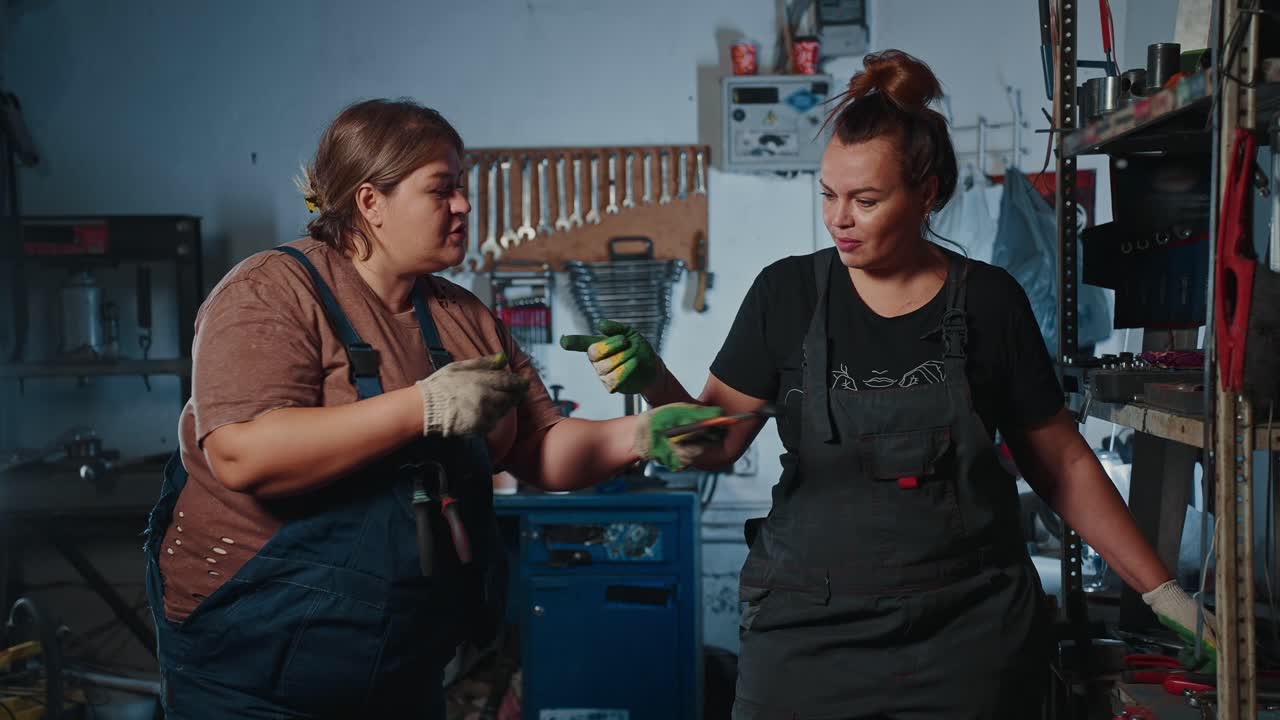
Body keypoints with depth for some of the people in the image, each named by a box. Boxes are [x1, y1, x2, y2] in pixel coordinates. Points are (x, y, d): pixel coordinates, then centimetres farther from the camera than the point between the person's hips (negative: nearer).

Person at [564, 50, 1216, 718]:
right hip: (810, 629, 0)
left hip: (967, 630, 0)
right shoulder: (788, 293, -3)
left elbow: (1063, 465, 5)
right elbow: (715, 441, -2)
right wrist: (654, 384, -21)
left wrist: (1160, 590, 4)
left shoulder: (988, 301, -3)